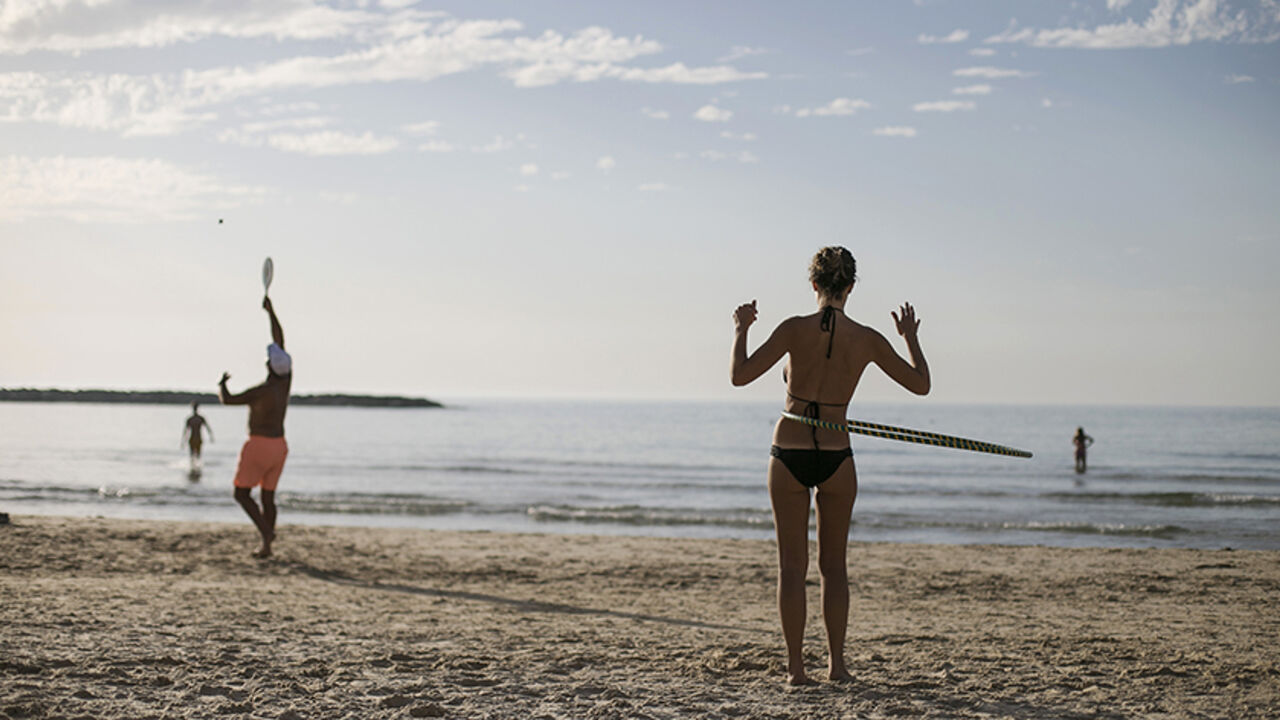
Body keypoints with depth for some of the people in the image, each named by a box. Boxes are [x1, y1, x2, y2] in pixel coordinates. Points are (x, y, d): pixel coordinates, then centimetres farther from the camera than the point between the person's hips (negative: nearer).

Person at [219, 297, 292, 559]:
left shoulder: (262, 391, -20)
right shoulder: (286, 380, 0)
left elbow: (227, 400, -18)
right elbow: (280, 342, 8)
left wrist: (222, 384, 3)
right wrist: (271, 312, 12)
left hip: (259, 445, -7)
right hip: (279, 445, 7)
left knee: (242, 493, 3)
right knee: (268, 496, 11)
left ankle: (265, 531, -15)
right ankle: (266, 546, 9)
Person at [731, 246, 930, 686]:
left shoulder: (795, 330, -12)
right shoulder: (867, 340, -6)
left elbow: (740, 376, -12)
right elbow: (921, 384, 5)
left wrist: (740, 330, 3)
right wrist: (911, 337, 19)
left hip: (789, 456, -1)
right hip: (836, 459, 1)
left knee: (792, 565, 6)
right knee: (834, 564, 14)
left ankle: (796, 667, 5)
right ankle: (836, 663, 12)